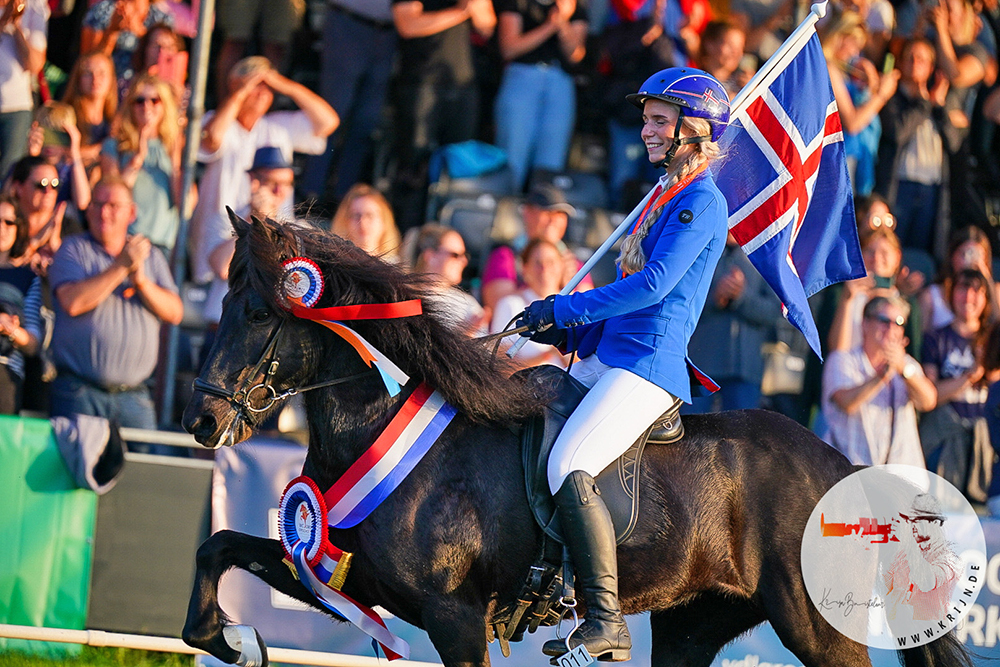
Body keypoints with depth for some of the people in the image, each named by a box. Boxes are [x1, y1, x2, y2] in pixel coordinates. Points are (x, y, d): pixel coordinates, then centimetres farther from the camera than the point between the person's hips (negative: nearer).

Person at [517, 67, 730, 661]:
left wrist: (565, 309, -16)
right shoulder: (667, 194, 21)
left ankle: (607, 623, -25)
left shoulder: (702, 201, -10)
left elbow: (653, 284, -20)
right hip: (605, 356, 11)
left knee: (569, 469, -26)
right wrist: (568, 331, 13)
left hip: (649, 366, -11)